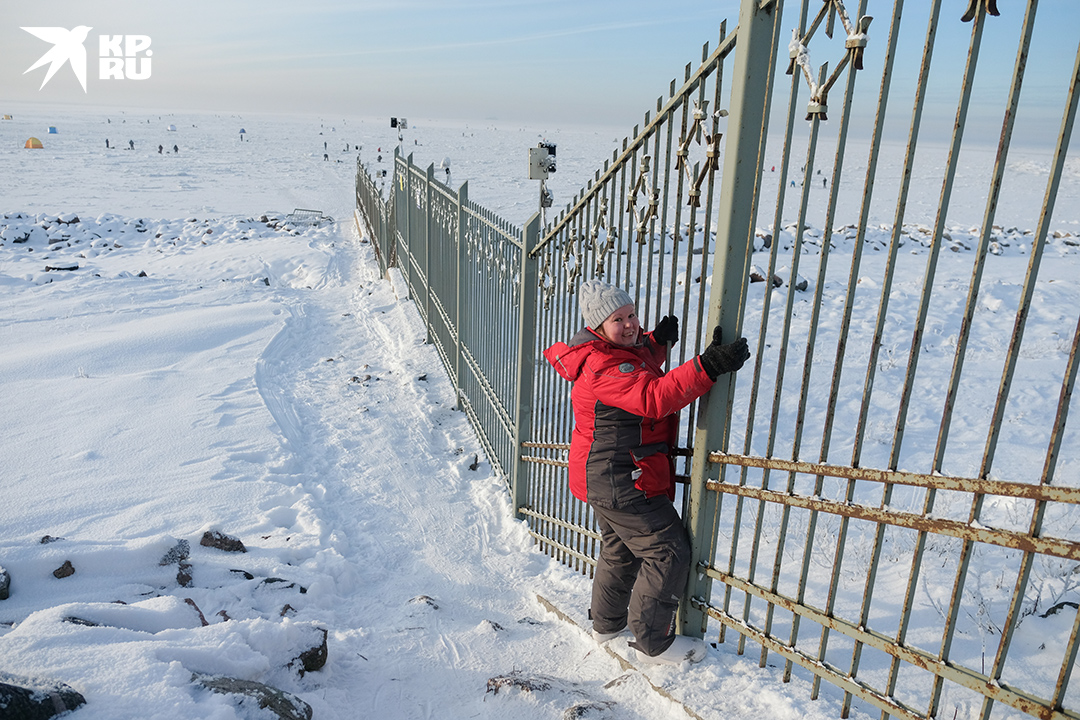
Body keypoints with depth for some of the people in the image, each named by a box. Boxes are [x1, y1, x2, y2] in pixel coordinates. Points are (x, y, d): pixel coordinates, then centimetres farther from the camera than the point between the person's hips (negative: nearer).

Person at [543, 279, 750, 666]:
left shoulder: (622, 351, 7)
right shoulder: (603, 365, -26)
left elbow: (638, 377, 27)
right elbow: (653, 398, -38)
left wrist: (657, 342, 10)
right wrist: (708, 366, -44)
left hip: (609, 478, 11)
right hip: (620, 481, -11)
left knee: (621, 548, 25)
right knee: (667, 552, -3)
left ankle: (607, 622, 42)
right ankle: (653, 641, 9)